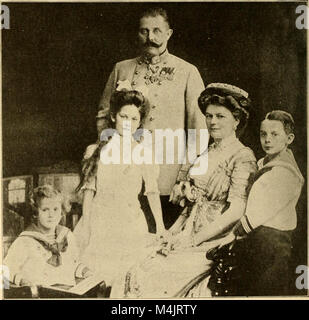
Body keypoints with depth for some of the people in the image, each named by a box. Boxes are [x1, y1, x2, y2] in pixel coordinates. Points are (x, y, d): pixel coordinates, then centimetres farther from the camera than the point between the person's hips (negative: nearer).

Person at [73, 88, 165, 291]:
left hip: (129, 222, 0)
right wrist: (85, 224, 1)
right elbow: (89, 189, 5)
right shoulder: (99, 151, 3)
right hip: (99, 221, 1)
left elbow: (153, 191, 2)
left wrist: (160, 225, -4)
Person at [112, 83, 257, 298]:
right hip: (187, 237, 7)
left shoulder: (243, 157, -6)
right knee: (135, 275, -12)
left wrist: (193, 240, -16)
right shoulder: (206, 155, 18)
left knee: (153, 279, -22)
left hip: (214, 243, -7)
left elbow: (236, 212, -15)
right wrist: (172, 233, 4)